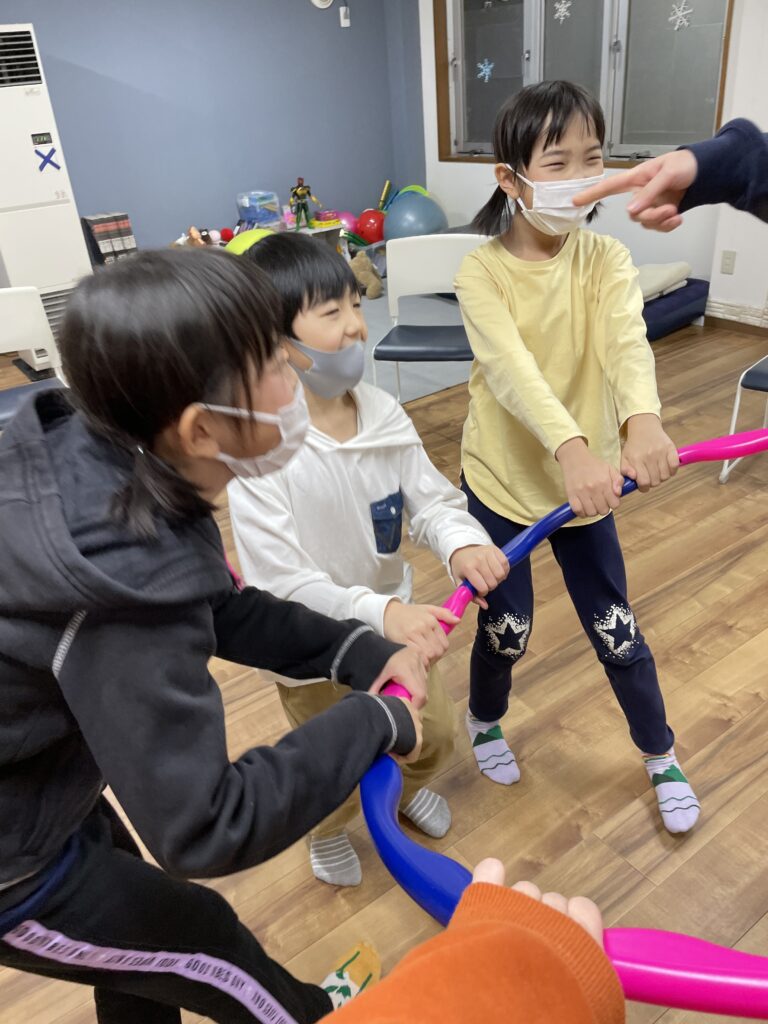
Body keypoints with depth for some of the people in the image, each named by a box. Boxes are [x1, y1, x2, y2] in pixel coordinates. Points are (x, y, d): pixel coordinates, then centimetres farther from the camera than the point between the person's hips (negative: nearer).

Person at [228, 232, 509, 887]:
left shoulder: (384, 414, -15)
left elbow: (432, 500, -8)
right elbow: (282, 583, -29)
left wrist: (462, 543, -30)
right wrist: (380, 613, -41)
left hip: (397, 620, 5)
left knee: (435, 736, 26)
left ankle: (408, 786, 64)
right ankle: (328, 833, 60)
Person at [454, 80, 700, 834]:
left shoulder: (607, 260, -6)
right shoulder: (481, 271, -14)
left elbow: (628, 343, -26)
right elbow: (511, 368, -31)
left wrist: (642, 420, -47)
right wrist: (572, 446, -48)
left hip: (589, 479, 2)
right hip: (500, 479, -2)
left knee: (615, 631, 11)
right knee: (506, 631, 12)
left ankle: (660, 757, 38)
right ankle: (484, 722, 46)